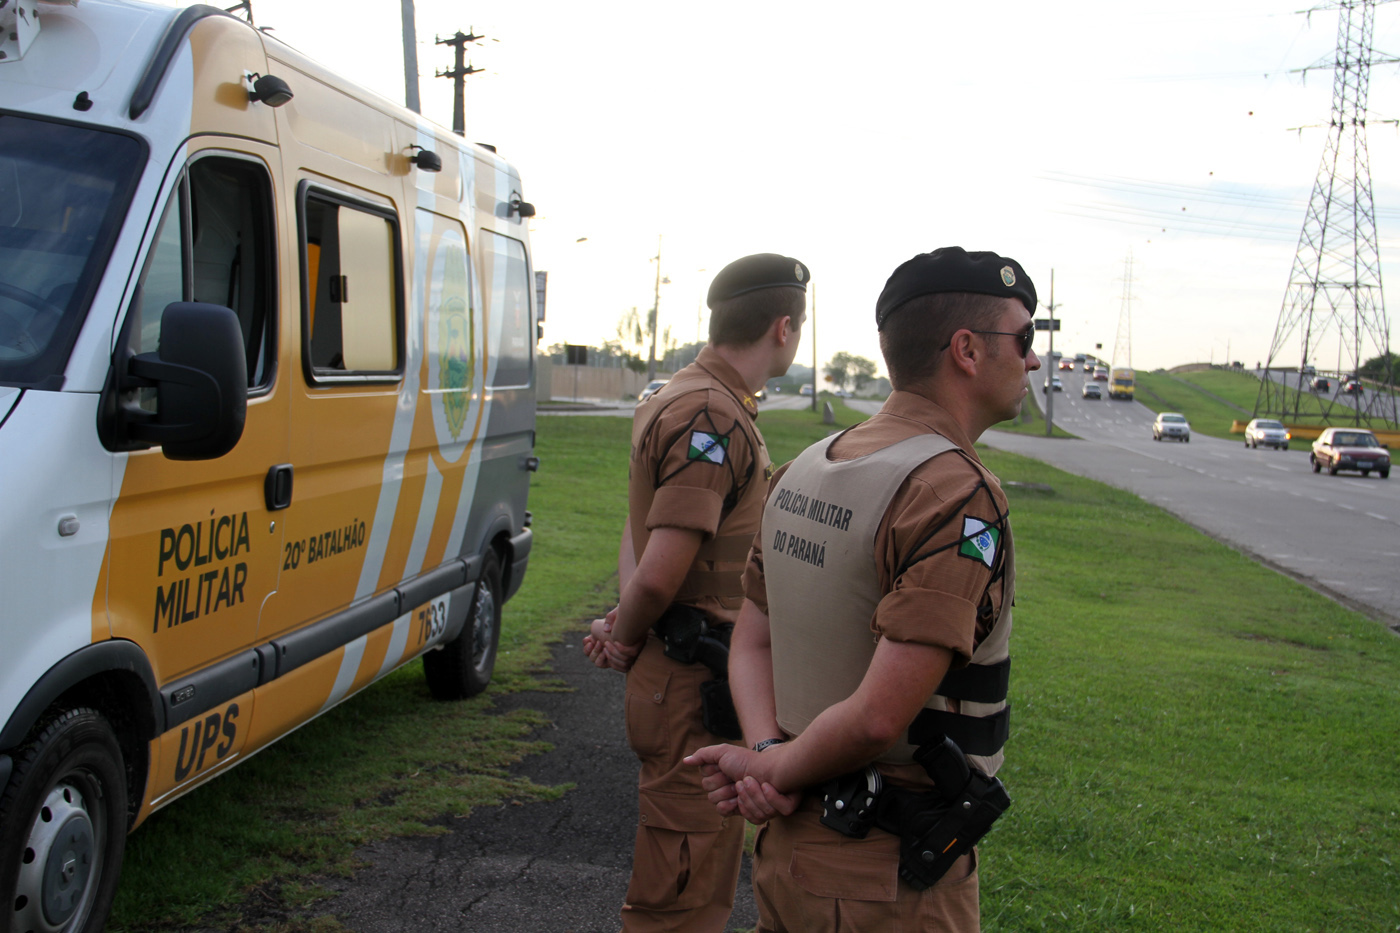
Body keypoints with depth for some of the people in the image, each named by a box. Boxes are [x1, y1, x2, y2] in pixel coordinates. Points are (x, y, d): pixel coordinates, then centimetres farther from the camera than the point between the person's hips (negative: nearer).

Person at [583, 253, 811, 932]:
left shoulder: (680, 399, 14)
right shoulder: (713, 417, -21)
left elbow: (636, 535, 17)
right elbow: (660, 573, -26)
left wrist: (623, 626, 2)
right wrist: (626, 638, -7)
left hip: (696, 679, 10)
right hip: (696, 689, -10)